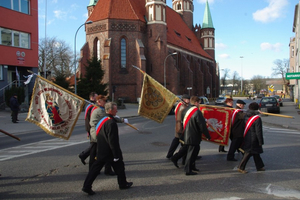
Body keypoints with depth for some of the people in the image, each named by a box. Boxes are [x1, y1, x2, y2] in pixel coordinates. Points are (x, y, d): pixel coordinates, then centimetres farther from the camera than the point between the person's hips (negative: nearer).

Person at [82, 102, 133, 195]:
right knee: (119, 166, 13)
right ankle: (123, 184, 29)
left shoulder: (103, 120, 5)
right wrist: (116, 155, -18)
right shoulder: (111, 123, -23)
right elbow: (113, 141, -24)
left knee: (96, 168, 12)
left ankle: (87, 186, 11)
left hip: (101, 152, 8)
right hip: (109, 152, -8)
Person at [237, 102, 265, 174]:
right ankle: (241, 167, 3)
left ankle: (259, 166, 31)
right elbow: (258, 131, -16)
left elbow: (243, 128, 10)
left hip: (246, 138, 8)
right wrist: (260, 142, -9)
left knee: (255, 153, 19)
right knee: (248, 153, 0)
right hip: (253, 140, -8)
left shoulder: (246, 116, 3)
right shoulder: (257, 118, -17)